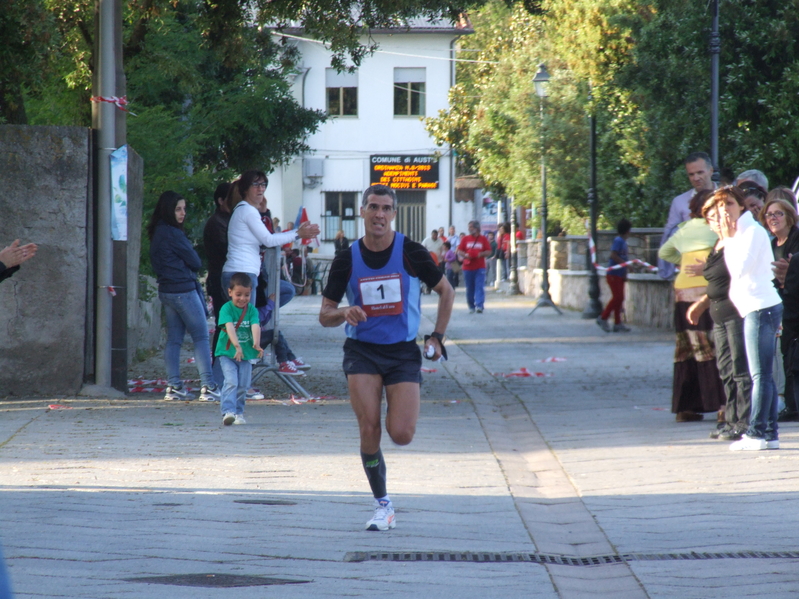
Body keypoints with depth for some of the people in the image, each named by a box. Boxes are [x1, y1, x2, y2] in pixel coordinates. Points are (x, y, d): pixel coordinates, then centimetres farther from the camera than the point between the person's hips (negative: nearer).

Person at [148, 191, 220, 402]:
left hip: (166, 290, 9)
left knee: (174, 339, 9)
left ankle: (173, 386, 7)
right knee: (201, 337, -4)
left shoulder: (157, 233, 11)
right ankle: (208, 387, -8)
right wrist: (189, 269, 11)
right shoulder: (173, 234, -16)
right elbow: (195, 262, -10)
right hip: (184, 290, -9)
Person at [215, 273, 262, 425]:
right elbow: (229, 327, -26)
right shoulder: (226, 308, -11)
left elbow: (255, 326, -17)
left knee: (243, 385, 5)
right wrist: (236, 345, -41)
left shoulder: (252, 310, -1)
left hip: (246, 354, 4)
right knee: (231, 382, -18)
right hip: (227, 352, -4)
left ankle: (239, 413, 19)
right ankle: (228, 412, -25)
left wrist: (256, 343, -37)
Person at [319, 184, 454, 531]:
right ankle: (382, 506, 2)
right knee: (369, 430, -13)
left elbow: (446, 291, 9)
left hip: (404, 352, -1)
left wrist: (437, 337, 3)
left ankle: (399, 414, 27)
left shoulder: (411, 253, -5)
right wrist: (344, 314, -20)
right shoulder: (347, 260, -2)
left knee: (401, 435, -12)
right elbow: (325, 316, 3)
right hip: (362, 350, 1)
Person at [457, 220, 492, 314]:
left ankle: (479, 306, -17)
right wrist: (465, 255, -13)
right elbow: (459, 251, 8)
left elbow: (489, 252, 4)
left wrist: (481, 254, -15)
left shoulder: (483, 238, 4)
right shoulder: (465, 238, 8)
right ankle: (471, 307, 16)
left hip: (480, 267, -2)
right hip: (468, 267, 2)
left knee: (479, 287, -12)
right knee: (469, 288, 5)